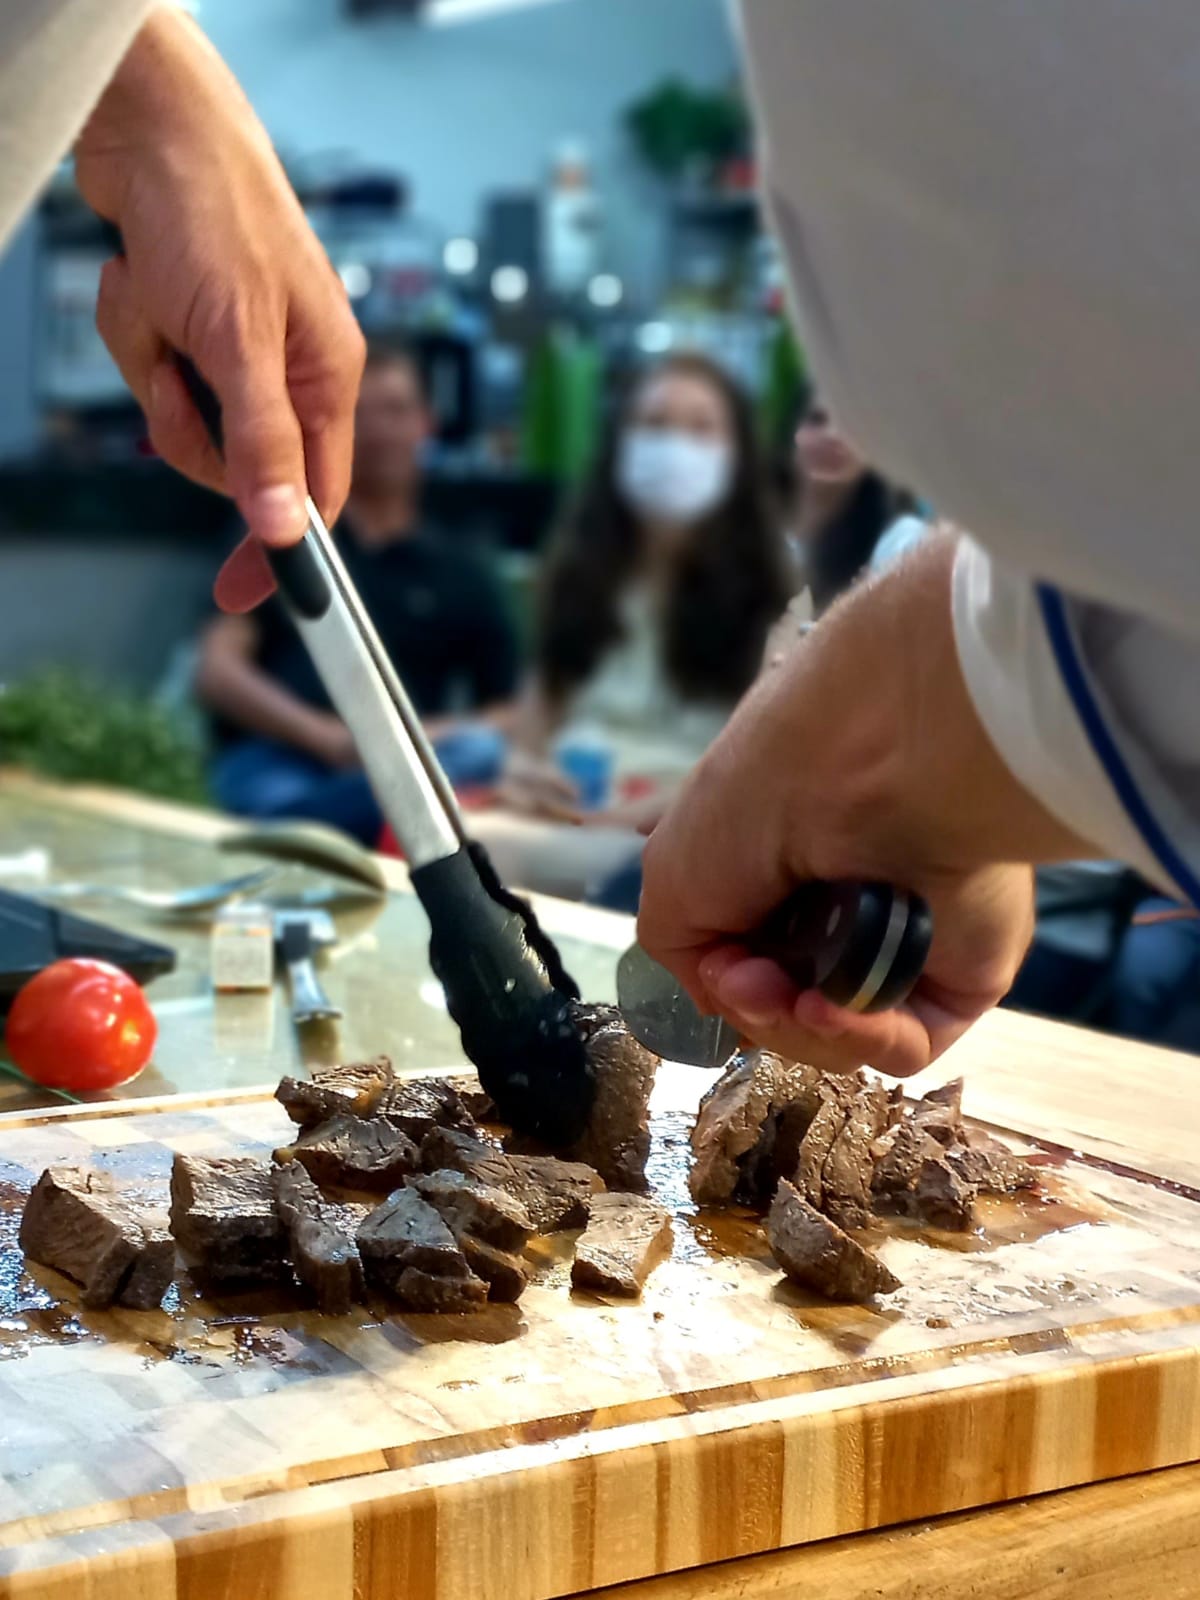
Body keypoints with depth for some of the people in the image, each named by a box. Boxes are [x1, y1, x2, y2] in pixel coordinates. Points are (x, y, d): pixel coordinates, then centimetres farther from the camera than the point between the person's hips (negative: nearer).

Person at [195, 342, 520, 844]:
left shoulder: (460, 575, 22)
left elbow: (511, 719, 16)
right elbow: (217, 671, 5)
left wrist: (428, 737, -7)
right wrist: (327, 735, -12)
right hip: (272, 762, -3)